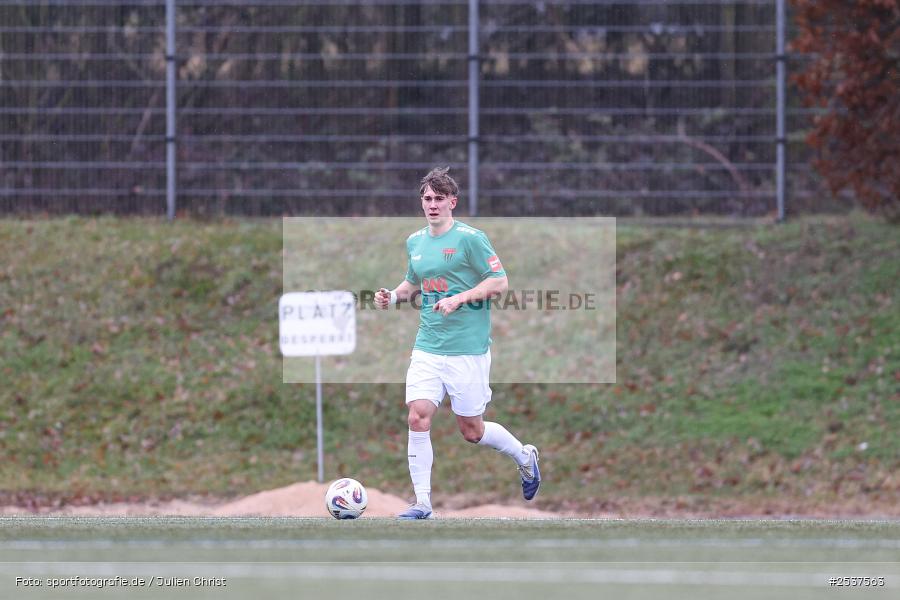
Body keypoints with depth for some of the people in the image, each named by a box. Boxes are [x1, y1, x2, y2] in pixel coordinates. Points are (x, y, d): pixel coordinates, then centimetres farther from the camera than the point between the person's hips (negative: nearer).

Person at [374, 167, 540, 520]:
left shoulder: (469, 239, -9)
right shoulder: (415, 242, 11)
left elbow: (499, 282, -10)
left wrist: (459, 298, -20)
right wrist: (393, 296, 6)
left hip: (468, 349, -5)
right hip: (428, 348, 5)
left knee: (471, 431, 4)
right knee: (418, 417, -12)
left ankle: (525, 457, 34)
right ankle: (422, 504, -6)